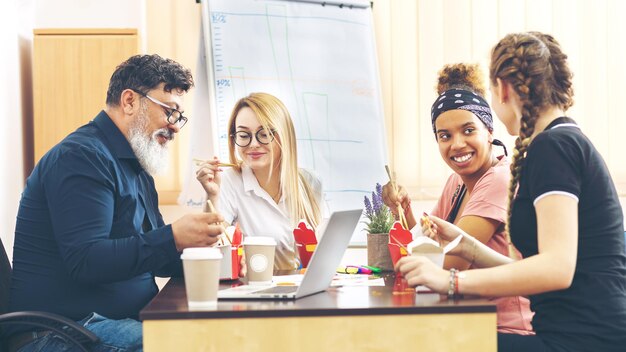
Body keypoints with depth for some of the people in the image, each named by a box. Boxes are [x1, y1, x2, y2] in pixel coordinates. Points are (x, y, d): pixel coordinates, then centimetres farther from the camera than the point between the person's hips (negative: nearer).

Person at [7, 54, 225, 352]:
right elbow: (85, 262, -23)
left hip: (127, 316, 10)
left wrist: (196, 251, 4)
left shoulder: (135, 165, 20)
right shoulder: (82, 157, -12)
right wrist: (173, 238, -28)